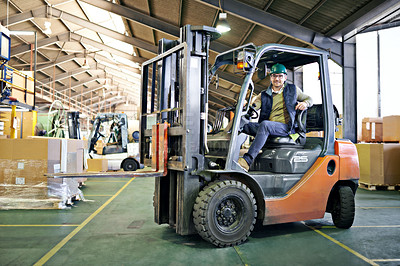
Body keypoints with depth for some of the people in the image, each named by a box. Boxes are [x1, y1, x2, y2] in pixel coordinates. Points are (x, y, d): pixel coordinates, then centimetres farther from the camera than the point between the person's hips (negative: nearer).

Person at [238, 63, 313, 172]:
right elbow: (253, 107, 4)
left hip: (286, 128, -3)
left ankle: (247, 161, -47)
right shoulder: (264, 95, 20)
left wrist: (305, 103, 7)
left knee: (264, 124, -37)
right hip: (267, 130, 3)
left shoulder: (293, 89, 20)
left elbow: (309, 99, 31)